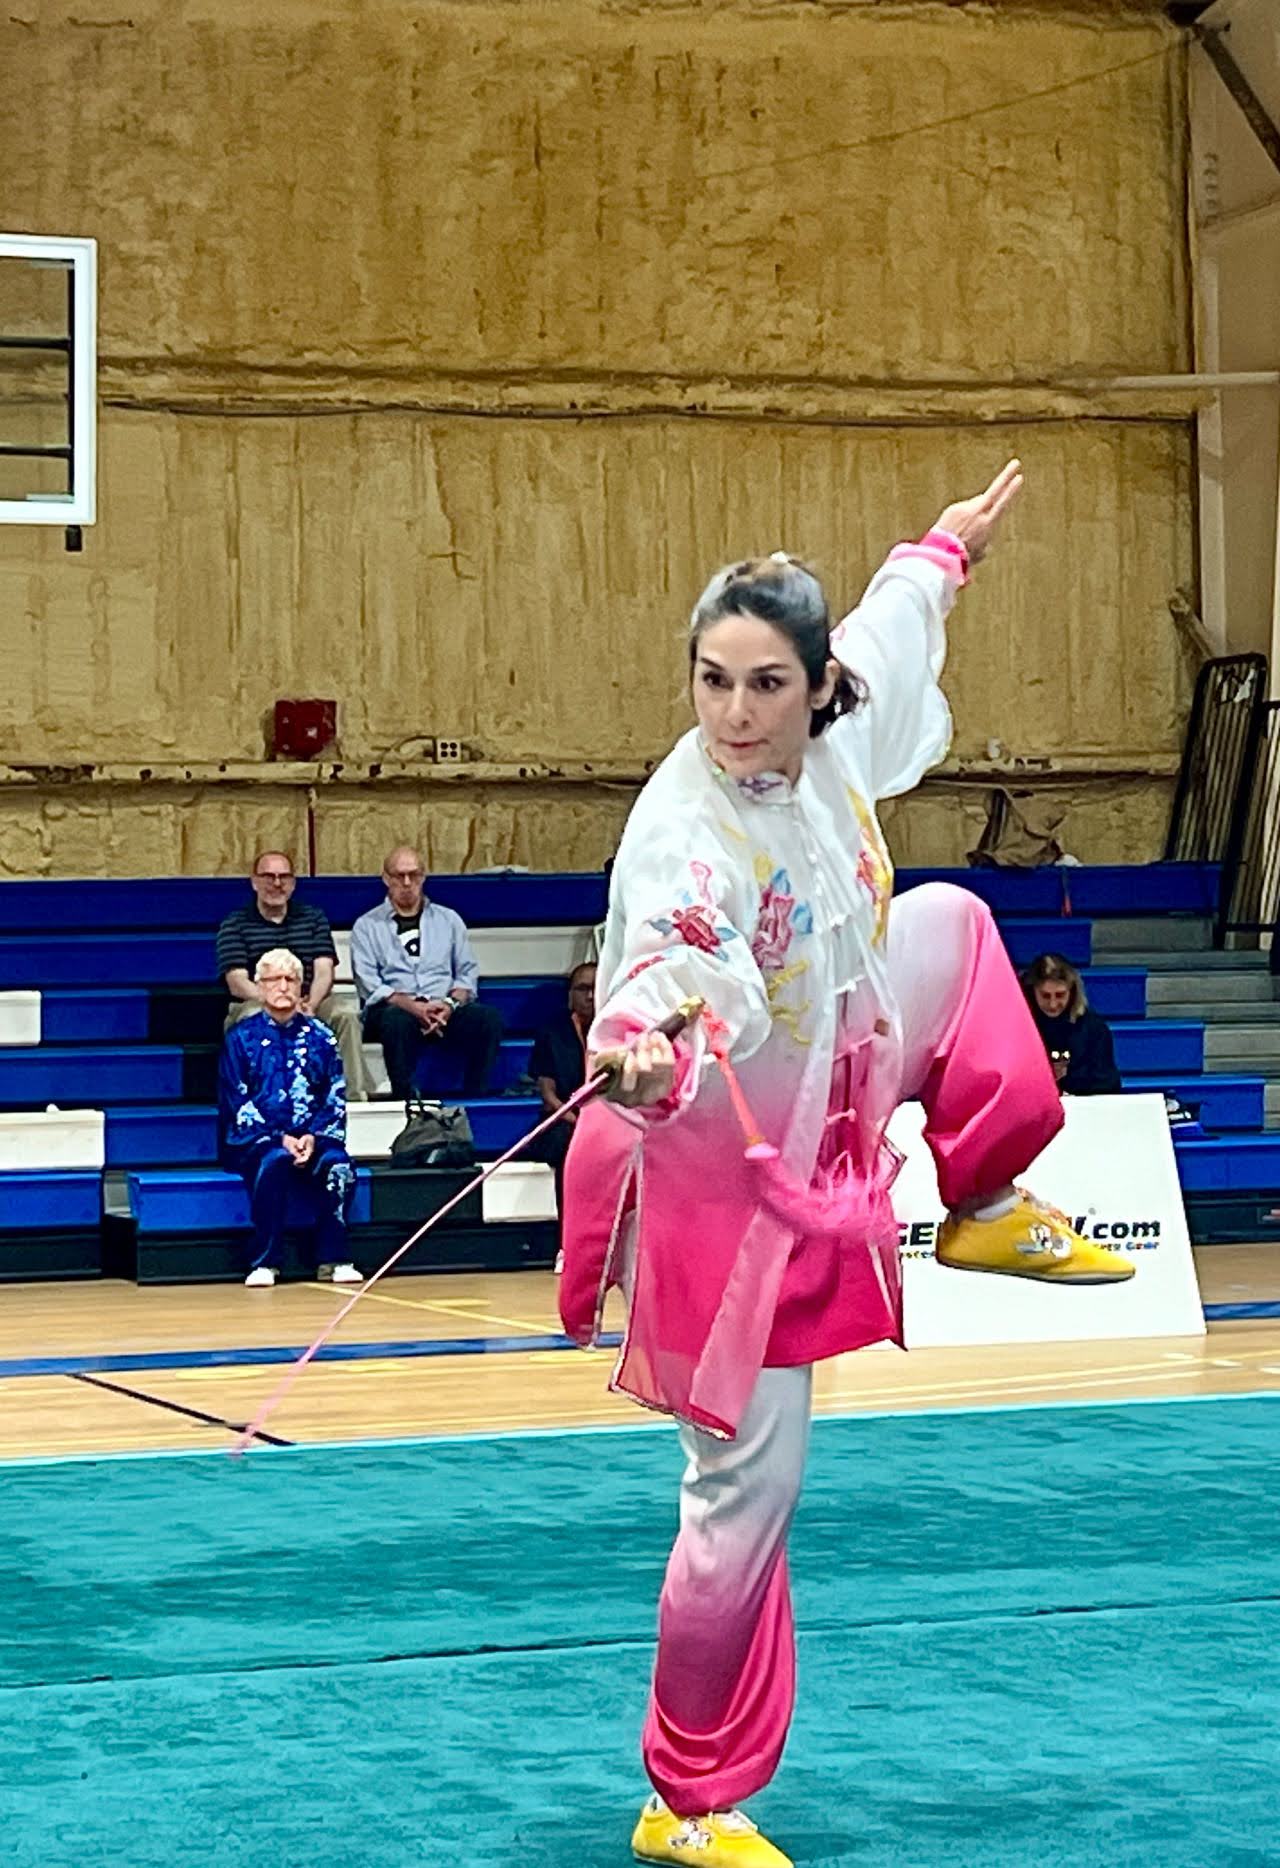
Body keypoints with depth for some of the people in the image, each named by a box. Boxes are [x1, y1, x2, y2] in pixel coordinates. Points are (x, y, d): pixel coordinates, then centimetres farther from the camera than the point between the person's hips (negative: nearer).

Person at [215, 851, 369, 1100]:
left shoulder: (314, 918, 15)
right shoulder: (234, 925, 6)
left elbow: (324, 972, 3)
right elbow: (237, 984, -6)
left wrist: (310, 1004, -20)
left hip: (310, 1002, 2)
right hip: (254, 1003, -2)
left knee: (346, 1015, -27)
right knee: (255, 1018, -37)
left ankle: (355, 1095, -27)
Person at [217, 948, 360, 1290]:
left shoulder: (319, 1037, 11)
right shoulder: (241, 1038, 5)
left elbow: (336, 1099, 7)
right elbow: (238, 1103, -1)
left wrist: (313, 1137, -12)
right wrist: (279, 1139, -15)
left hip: (311, 1137, 2)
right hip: (255, 1140, -2)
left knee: (337, 1163, -30)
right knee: (274, 1161, -36)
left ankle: (334, 1258, -20)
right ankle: (265, 1262, -29)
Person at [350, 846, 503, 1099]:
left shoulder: (449, 920, 20)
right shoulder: (367, 926, 11)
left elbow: (467, 974, 13)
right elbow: (369, 986, -1)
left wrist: (451, 1004, -9)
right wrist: (413, 1006, -17)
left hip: (445, 1011, 2)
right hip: (393, 1009, -2)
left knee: (490, 1019, -28)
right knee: (397, 1021, -39)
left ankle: (474, 1099, -25)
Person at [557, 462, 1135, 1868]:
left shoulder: (831, 737, -10)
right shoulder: (686, 830, -33)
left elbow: (887, 632, 13)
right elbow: (670, 967, -51)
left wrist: (945, 549, 30)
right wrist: (643, 1053, -73)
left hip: (818, 1109, 8)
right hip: (728, 1175, -8)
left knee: (946, 922, 25)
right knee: (744, 1494, -1)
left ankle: (984, 1209, 42)